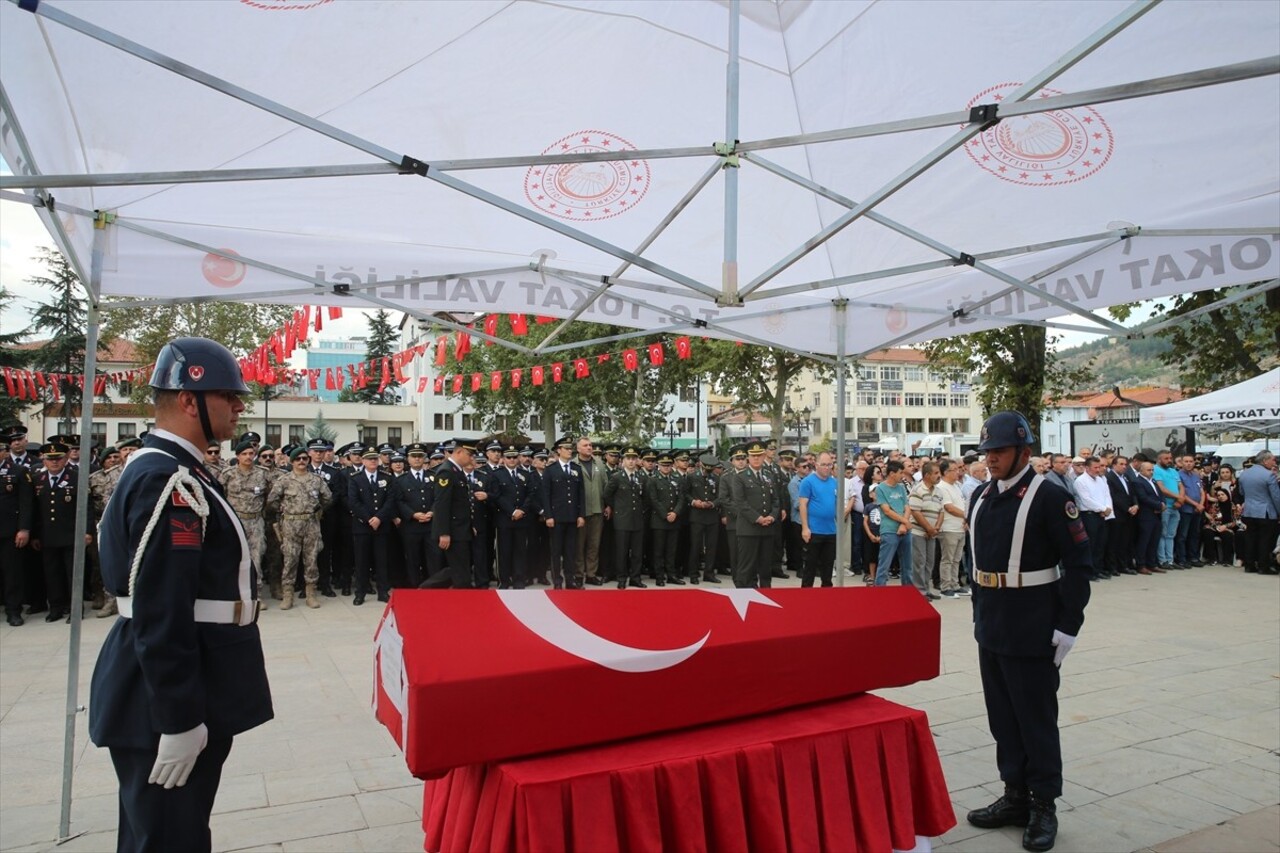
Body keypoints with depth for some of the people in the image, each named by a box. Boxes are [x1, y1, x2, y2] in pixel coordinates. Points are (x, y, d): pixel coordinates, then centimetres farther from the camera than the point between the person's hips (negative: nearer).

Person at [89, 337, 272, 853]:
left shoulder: (168, 471, 11)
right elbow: (160, 615, -26)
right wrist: (179, 720, -22)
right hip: (169, 704, -10)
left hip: (184, 693, 10)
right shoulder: (169, 482, -22)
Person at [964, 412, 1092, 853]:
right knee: (1002, 717, 15)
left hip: (1033, 632, -7)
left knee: (1036, 719, 6)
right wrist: (979, 614, 14)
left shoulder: (1050, 497, -12)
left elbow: (1078, 564, -12)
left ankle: (1044, 807, 21)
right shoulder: (981, 497, 8)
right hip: (991, 630, 7)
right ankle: (1015, 796, 29)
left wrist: (1068, 627, -13)